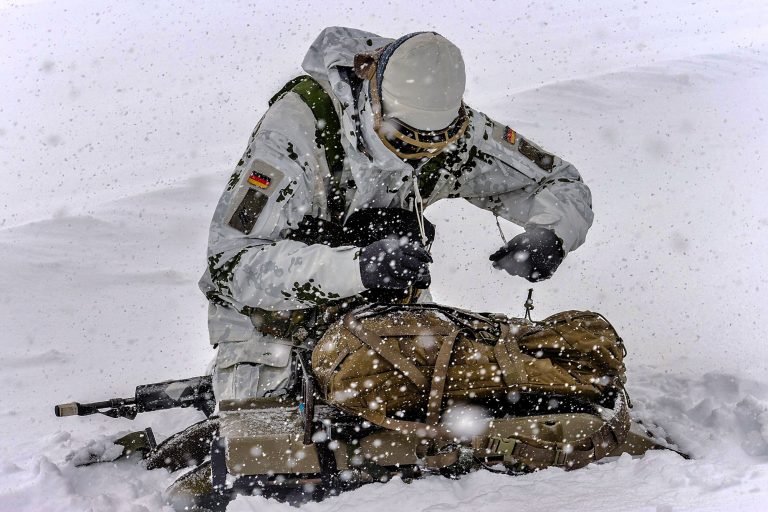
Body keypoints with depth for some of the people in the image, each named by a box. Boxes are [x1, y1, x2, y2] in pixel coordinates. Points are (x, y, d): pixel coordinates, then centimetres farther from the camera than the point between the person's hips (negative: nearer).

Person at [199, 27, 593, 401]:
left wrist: (549, 236, -28)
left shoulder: (456, 136, -16)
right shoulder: (300, 123, -30)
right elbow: (231, 264, -36)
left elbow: (565, 186, -3)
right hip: (272, 318, -3)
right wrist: (357, 268, -49)